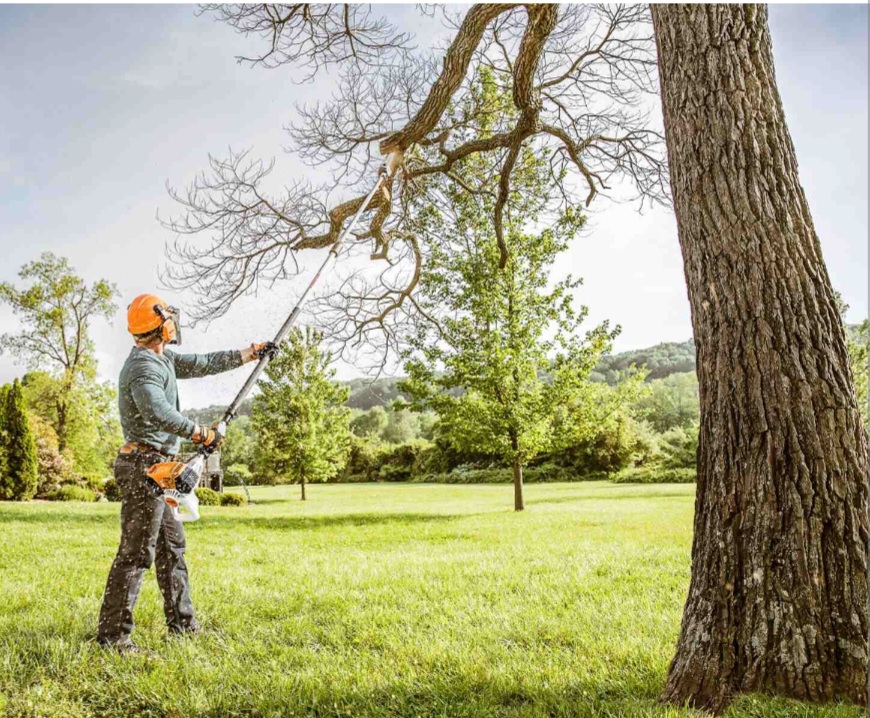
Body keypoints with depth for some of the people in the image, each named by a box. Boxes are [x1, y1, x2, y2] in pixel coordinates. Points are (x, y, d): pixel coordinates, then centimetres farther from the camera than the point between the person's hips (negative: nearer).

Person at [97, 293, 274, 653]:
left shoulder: (162, 359, 13)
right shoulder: (143, 366, -17)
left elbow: (206, 363, 22)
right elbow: (159, 413, -33)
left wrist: (252, 352, 24)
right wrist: (202, 434, -22)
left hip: (156, 468, 11)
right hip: (144, 465, -11)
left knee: (172, 545, 16)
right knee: (136, 552, -6)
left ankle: (183, 623, 27)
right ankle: (112, 633, 2)